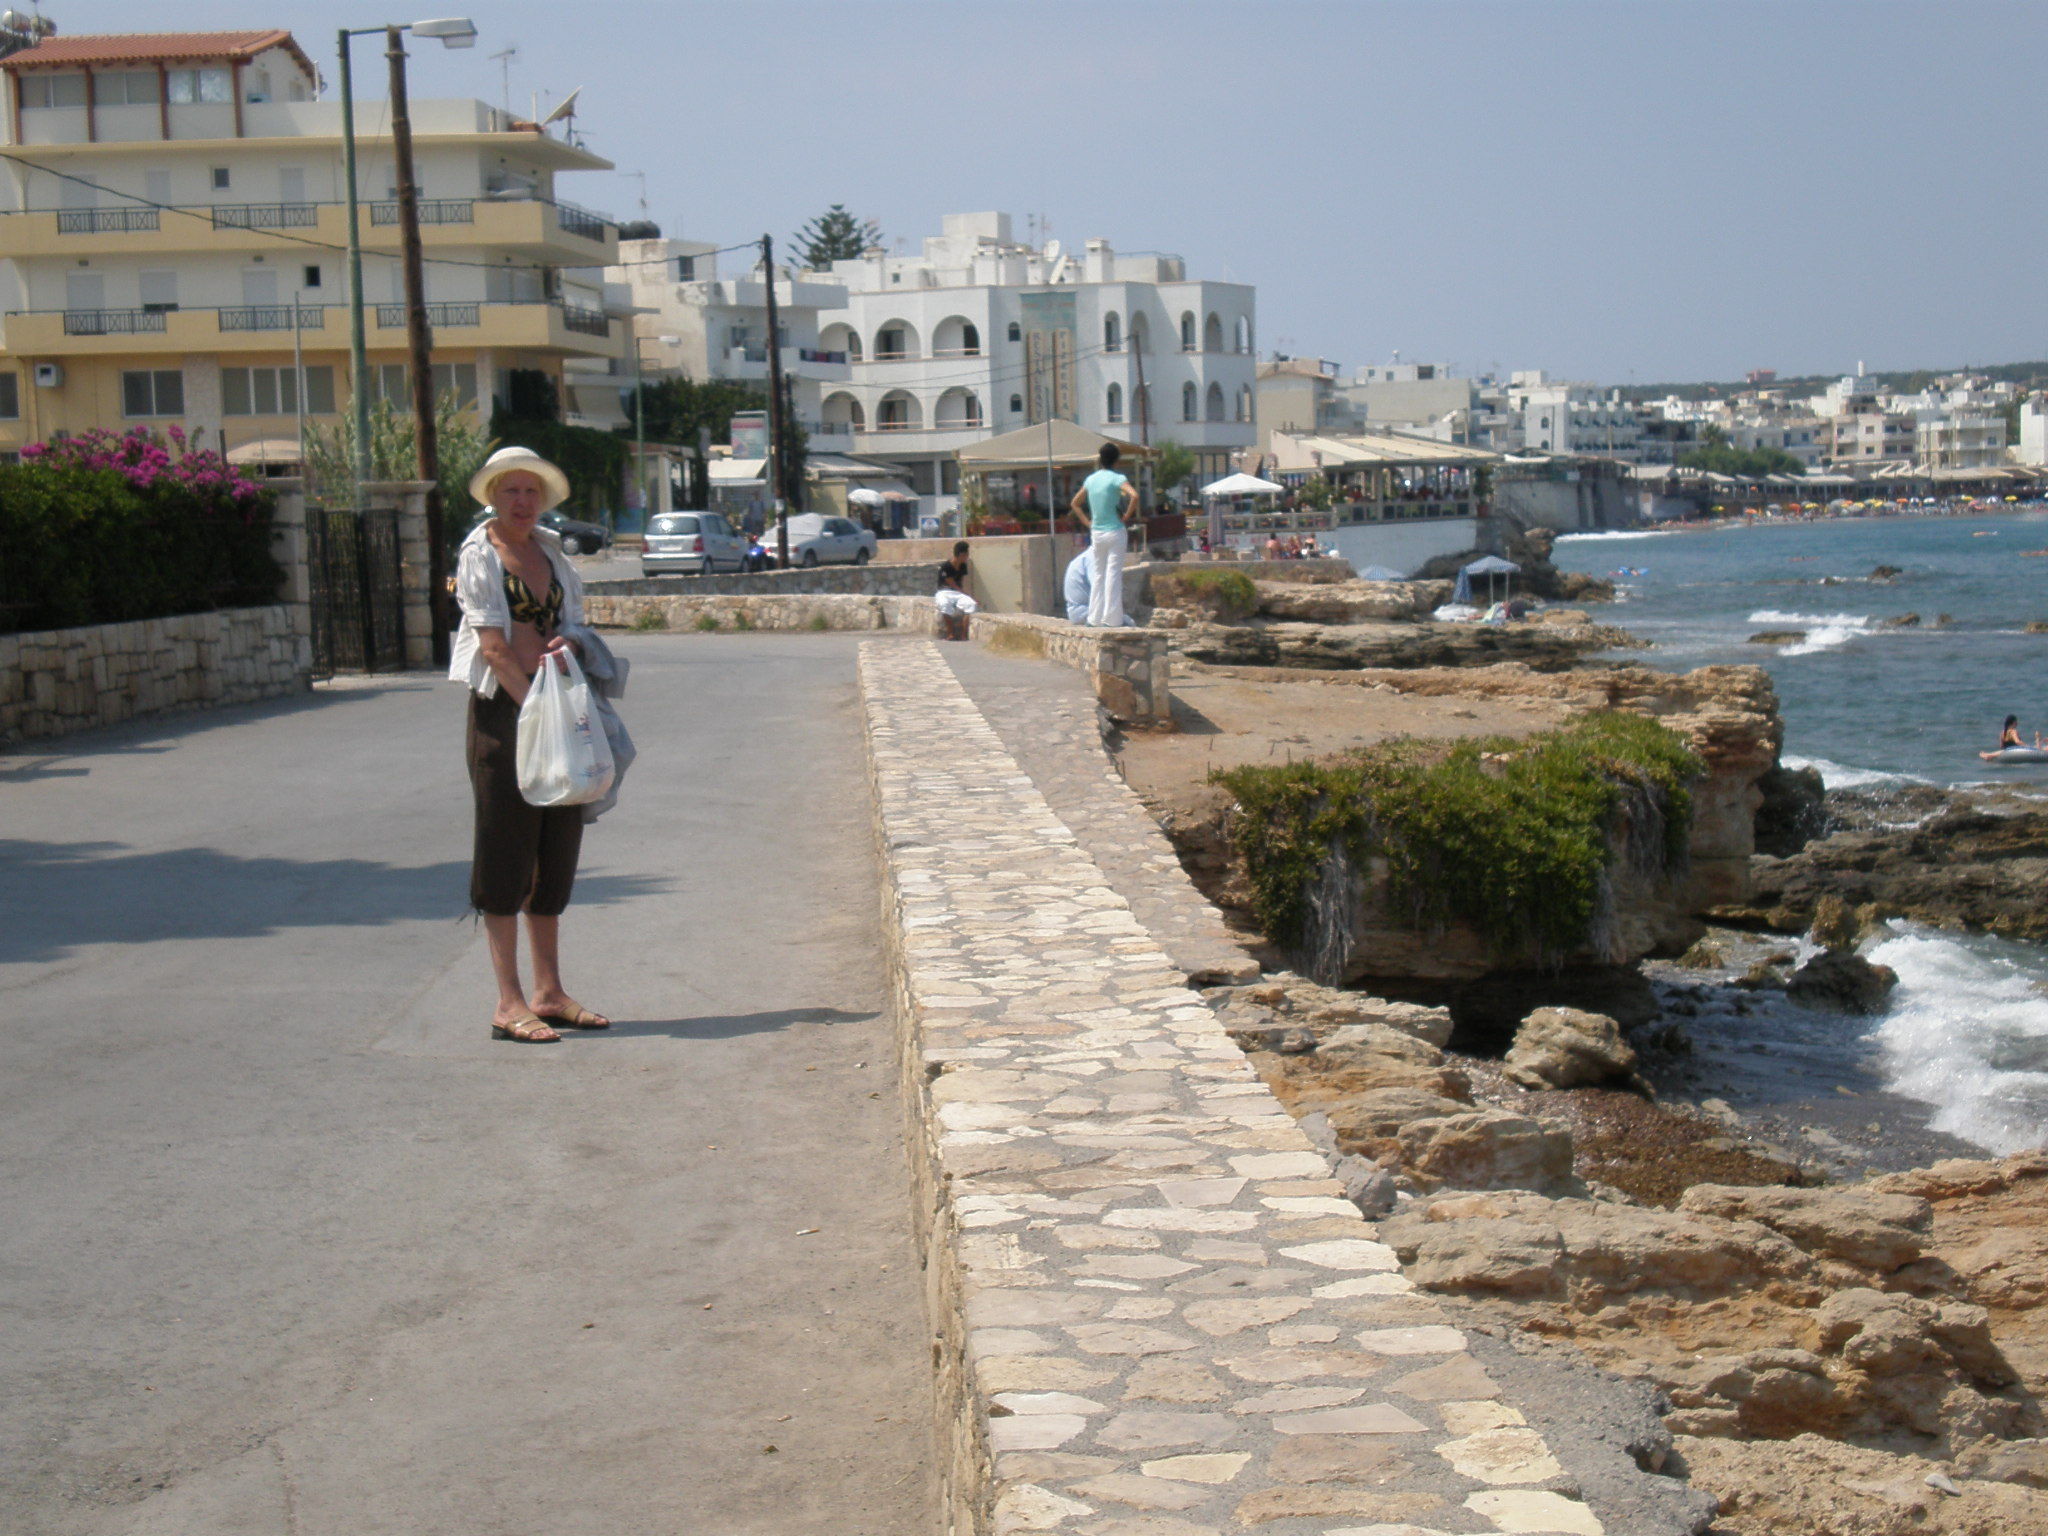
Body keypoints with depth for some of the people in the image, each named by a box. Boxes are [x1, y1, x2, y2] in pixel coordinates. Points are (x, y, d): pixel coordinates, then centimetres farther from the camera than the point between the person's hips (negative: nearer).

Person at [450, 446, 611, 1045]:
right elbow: (494, 645, -12)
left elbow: (574, 625, 15)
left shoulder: (552, 552, 15)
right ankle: (509, 1002, 0)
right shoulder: (479, 555, -4)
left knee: (556, 850, 9)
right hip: (501, 710, -7)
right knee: (506, 855, -4)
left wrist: (567, 647, -8)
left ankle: (549, 993, 17)